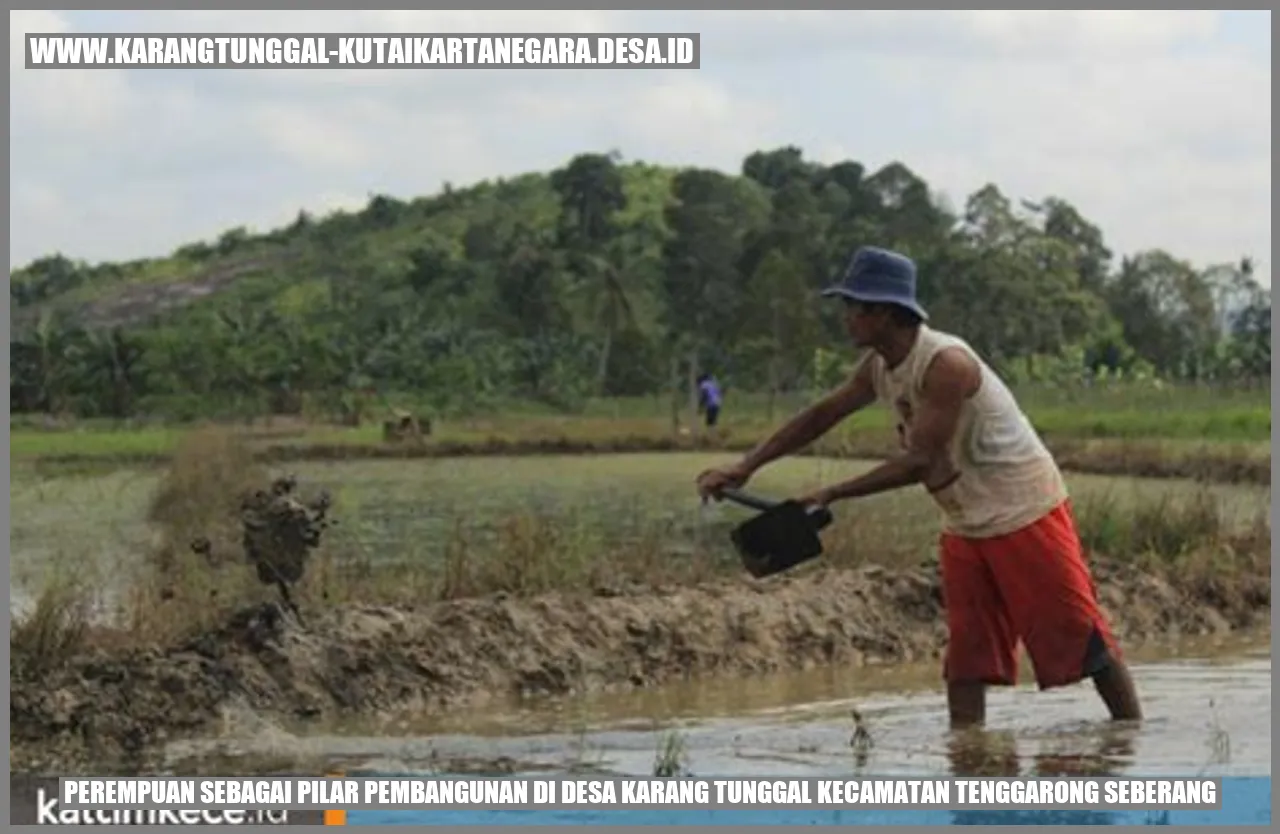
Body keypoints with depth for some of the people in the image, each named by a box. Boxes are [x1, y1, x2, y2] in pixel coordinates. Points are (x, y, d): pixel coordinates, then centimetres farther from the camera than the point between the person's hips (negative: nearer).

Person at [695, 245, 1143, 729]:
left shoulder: (945, 364, -26)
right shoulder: (879, 368, 2)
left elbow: (921, 463, -28)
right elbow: (821, 417, 9)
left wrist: (832, 496, -24)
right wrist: (745, 468, 3)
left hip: (1025, 514, -9)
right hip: (965, 526, 9)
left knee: (1084, 640, -2)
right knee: (966, 657, 4)